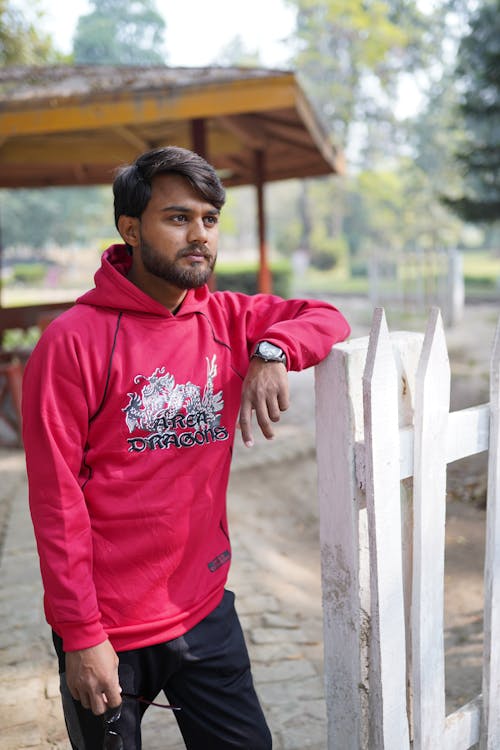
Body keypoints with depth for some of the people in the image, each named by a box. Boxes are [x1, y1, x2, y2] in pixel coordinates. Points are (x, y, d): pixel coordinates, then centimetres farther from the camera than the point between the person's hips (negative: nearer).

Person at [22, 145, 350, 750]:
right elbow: (56, 501, -14)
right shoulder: (74, 342, -14)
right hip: (109, 631, -4)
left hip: (206, 609, 5)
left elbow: (325, 318, 6)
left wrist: (271, 352, -15)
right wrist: (81, 636, -14)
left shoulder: (225, 320, 2)